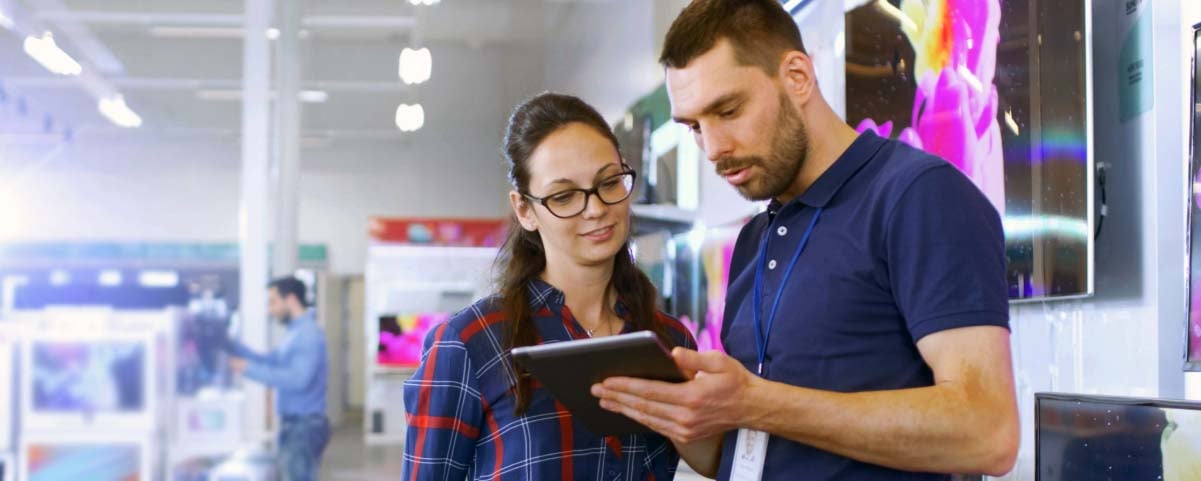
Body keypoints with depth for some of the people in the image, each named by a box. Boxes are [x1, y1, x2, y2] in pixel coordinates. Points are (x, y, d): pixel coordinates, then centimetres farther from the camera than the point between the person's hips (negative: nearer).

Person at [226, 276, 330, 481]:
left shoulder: (309, 333, -16)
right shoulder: (297, 333, 16)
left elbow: (298, 378, -25)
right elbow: (269, 362, 20)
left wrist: (250, 369, -21)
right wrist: (229, 344, 13)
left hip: (304, 425, -10)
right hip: (295, 425, 10)